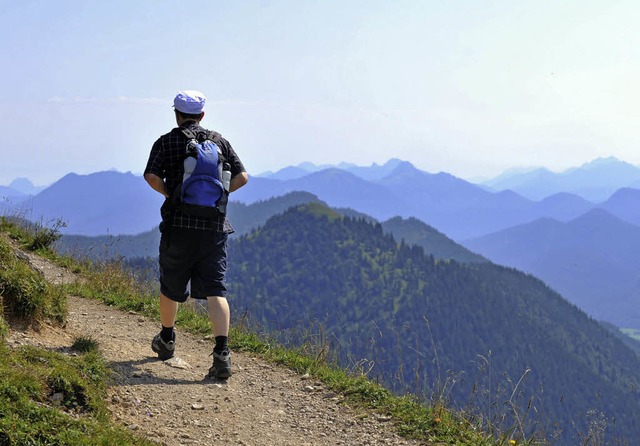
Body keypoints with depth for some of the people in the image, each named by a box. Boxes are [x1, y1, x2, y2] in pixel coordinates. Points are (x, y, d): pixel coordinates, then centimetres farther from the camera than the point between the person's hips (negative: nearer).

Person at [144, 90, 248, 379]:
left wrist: (169, 192, 6)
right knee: (215, 290, -3)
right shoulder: (220, 141, 10)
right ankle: (222, 353, -17)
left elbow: (151, 176, -12)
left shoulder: (167, 142, 1)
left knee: (171, 286, 18)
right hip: (214, 226, 2)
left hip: (179, 225, -1)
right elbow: (242, 177, 5)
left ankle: (166, 340, 37)